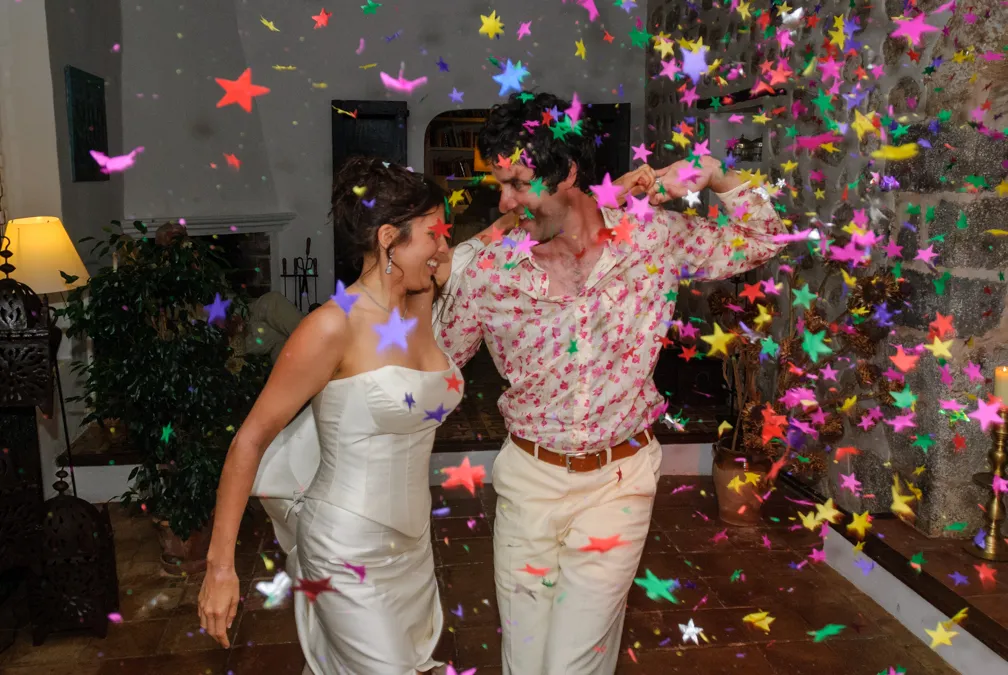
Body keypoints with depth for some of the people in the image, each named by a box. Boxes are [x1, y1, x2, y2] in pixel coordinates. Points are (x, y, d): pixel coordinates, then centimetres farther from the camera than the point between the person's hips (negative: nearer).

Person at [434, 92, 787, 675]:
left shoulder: (651, 237, -8)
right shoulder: (491, 270, -9)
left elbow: (762, 242, 4)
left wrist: (715, 175, -12)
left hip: (619, 477, -1)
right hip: (530, 475, 1)